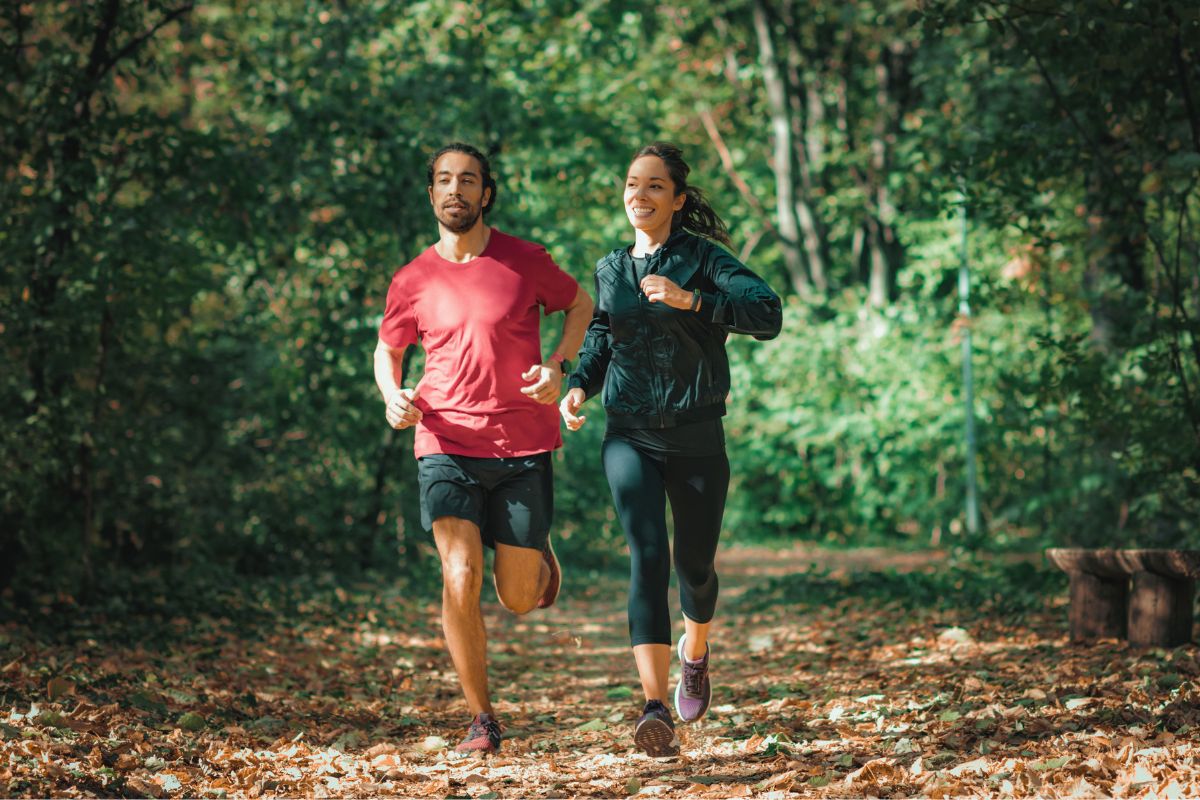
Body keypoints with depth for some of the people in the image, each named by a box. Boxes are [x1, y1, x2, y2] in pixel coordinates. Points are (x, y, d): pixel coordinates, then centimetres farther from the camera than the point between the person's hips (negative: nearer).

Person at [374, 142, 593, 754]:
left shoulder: (525, 261, -1)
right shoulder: (412, 282, 2)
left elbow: (579, 304, 15)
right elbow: (387, 349, 18)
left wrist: (557, 366, -2)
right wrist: (393, 396, -4)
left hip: (523, 449, 0)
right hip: (446, 446, 0)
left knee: (519, 600, 7)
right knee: (460, 579, -17)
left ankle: (536, 555, 46)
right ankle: (482, 719, -1)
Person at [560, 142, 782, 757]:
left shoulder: (702, 257, -3)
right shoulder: (610, 269, 10)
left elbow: (768, 314, -17)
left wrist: (693, 300, -28)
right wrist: (577, 385, 7)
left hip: (696, 436, -1)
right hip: (629, 436, 1)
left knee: (695, 563, 11)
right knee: (647, 554, -18)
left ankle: (694, 652, 46)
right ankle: (656, 710, -26)